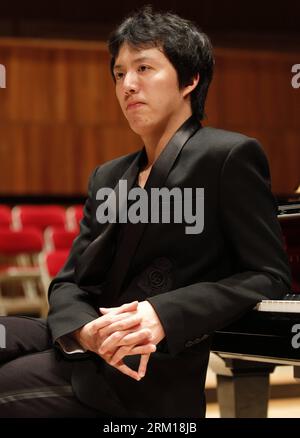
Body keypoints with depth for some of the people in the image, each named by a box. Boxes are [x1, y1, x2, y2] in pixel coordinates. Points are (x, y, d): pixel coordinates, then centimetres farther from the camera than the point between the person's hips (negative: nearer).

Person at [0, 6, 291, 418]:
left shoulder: (230, 156, -1)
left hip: (160, 368, -7)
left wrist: (164, 315, -20)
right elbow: (69, 282, 14)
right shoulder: (108, 177, 21)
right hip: (88, 346, 7)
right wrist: (86, 329, -12)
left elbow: (271, 279, -7)